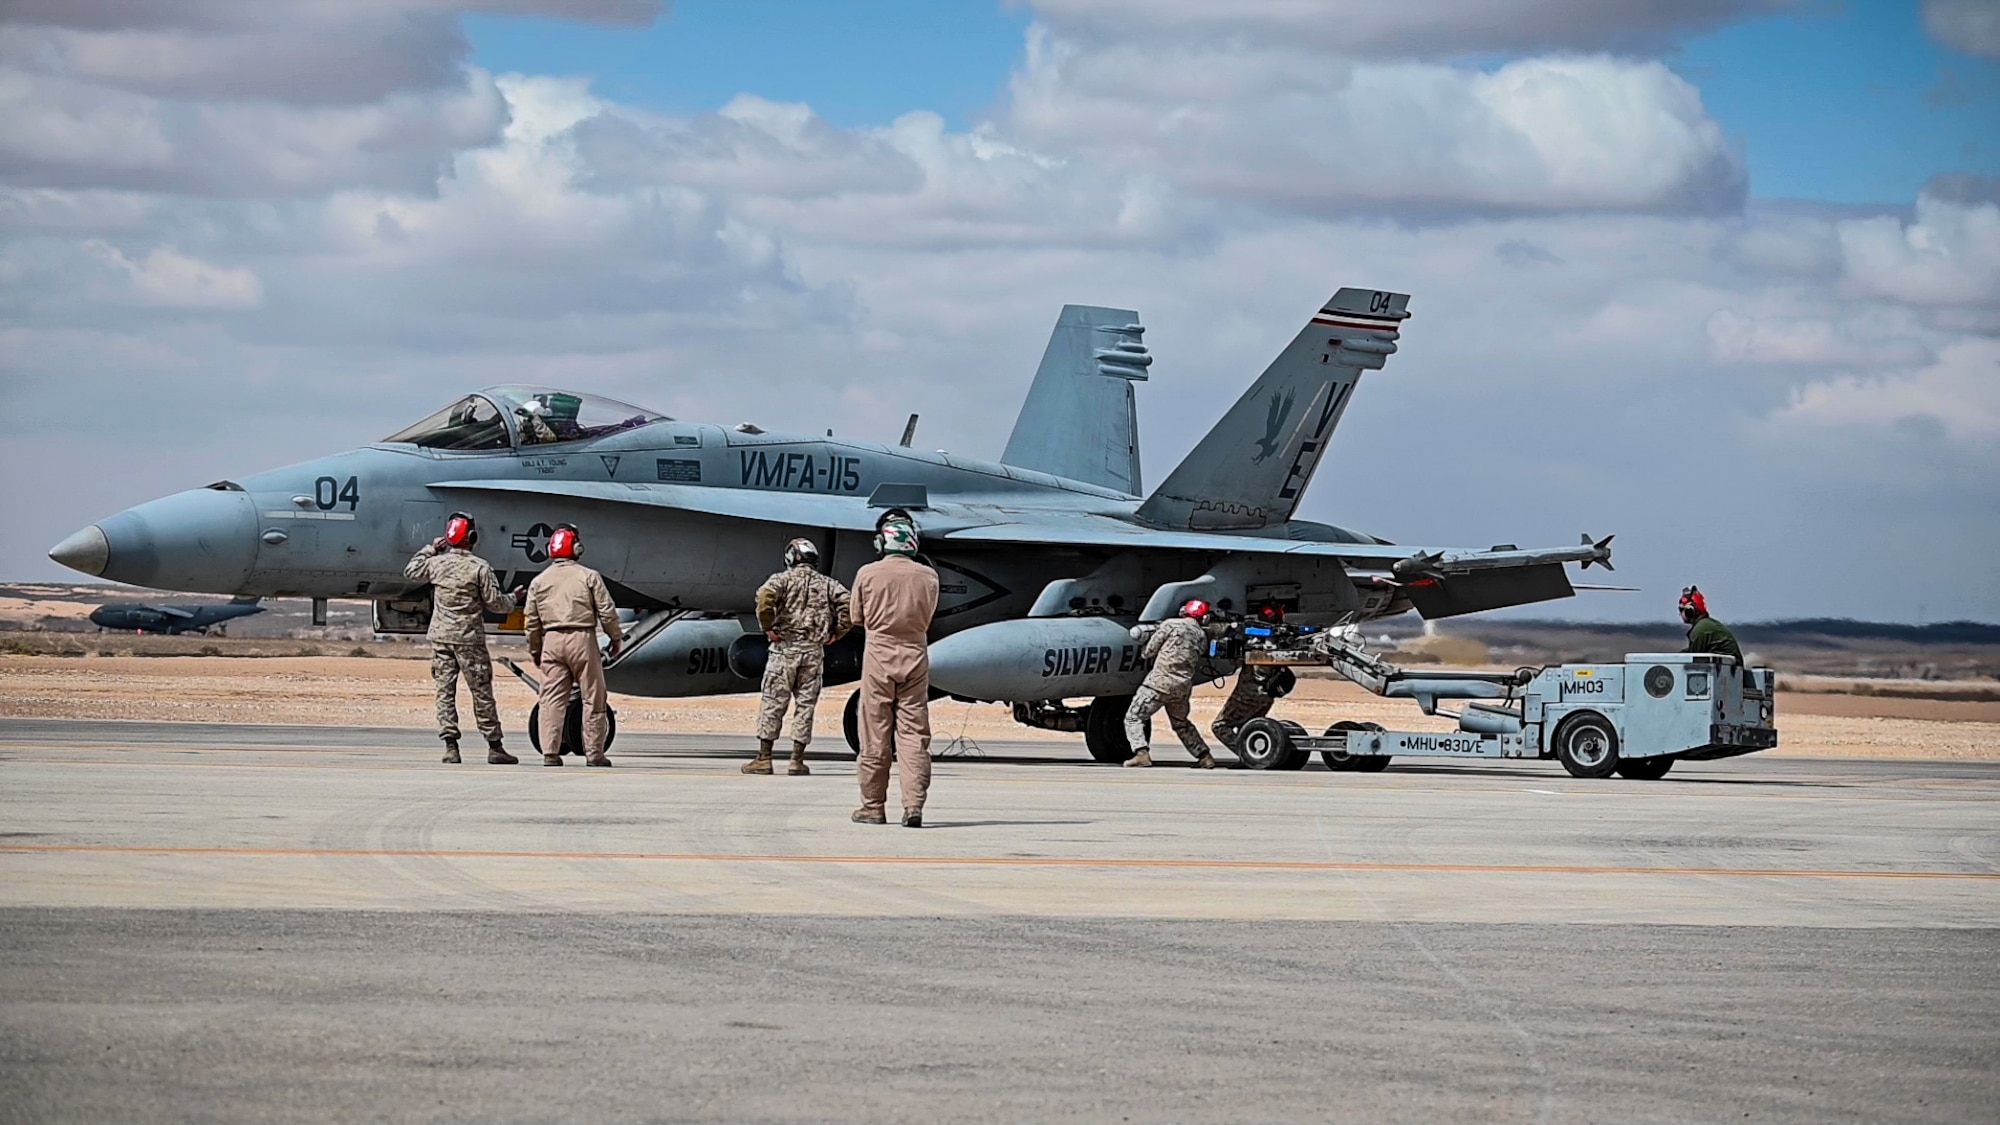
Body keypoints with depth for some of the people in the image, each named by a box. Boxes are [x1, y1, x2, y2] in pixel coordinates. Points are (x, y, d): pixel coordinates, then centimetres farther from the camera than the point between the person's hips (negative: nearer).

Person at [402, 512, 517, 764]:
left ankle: (450, 746, -1)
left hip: (440, 637, 3)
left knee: (445, 691, 6)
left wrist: (430, 548, 29)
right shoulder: (480, 567, -10)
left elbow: (410, 572, 21)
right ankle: (494, 747, 6)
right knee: (482, 693, 3)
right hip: (470, 639, -3)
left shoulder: (436, 563, 0)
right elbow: (495, 603, -7)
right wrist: (512, 601, 14)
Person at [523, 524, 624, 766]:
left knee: (552, 699, 3)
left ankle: (550, 753, -4)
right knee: (593, 698, 5)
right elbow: (607, 611, -2)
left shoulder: (539, 582, 9)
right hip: (582, 639, -3)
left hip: (552, 641, 3)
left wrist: (534, 650, 21)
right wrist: (616, 637, 11)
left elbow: (532, 621, 11)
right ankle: (594, 753, 5)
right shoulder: (589, 577, -1)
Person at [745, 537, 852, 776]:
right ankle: (797, 760, 6)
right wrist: (837, 632, 5)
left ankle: (764, 758, 3)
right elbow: (847, 603, -2)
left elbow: (765, 596, -19)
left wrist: (768, 627, -10)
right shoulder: (827, 584, 10)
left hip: (785, 648, -3)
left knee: (773, 703, 2)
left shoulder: (783, 579, 0)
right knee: (805, 705, 7)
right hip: (814, 651, 3)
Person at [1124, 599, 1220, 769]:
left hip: (1160, 682, -6)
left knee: (1133, 717, 0)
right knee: (1181, 723, 27)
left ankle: (1141, 753, -18)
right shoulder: (1202, 636, 10)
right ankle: (1204, 757, 25)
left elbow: (1149, 652, -2)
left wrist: (1144, 653, 21)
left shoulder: (1171, 624, -4)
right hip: (1183, 686, 6)